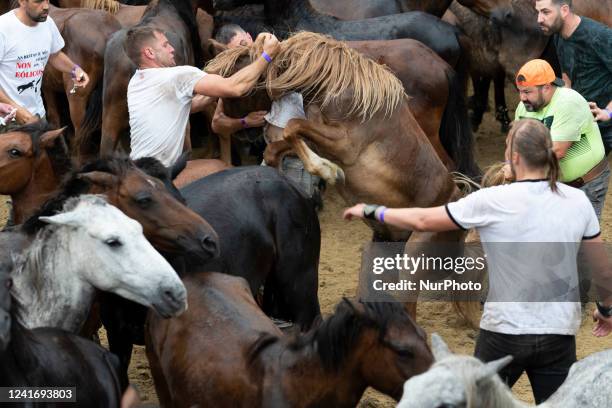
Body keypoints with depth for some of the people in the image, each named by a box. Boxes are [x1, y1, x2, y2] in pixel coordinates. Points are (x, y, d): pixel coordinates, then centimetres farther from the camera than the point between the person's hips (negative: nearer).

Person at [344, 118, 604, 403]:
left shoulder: (491, 203, -14)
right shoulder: (577, 201, -5)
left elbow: (422, 221, -4)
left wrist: (371, 212, 11)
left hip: (504, 334, -2)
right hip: (559, 336, 2)